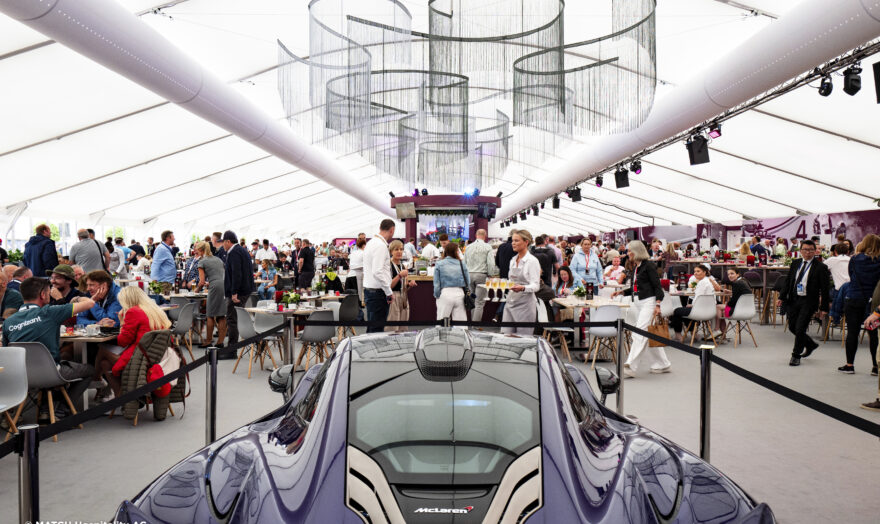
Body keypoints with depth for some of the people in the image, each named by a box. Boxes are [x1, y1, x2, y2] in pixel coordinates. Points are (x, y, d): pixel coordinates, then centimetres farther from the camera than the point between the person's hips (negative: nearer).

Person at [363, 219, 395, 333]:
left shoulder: (371, 242, 14)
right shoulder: (381, 245, -16)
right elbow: (378, 272, -22)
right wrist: (389, 292, -17)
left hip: (368, 289, 10)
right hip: (378, 292, -10)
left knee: (371, 329, 13)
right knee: (377, 330, -6)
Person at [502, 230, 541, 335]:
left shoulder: (532, 261, -8)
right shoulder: (513, 260, 14)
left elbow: (536, 286, -15)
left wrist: (522, 288, -34)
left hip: (525, 303, -7)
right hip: (511, 302, 7)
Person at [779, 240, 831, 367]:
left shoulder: (821, 267, -7)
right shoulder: (795, 263, 8)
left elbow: (825, 289, -5)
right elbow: (788, 281, 13)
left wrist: (824, 307, -7)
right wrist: (782, 297, 4)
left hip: (808, 302, -5)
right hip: (793, 300, 6)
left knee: (800, 329, -8)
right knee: (792, 327, 11)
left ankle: (796, 356, 10)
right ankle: (811, 345, 36)